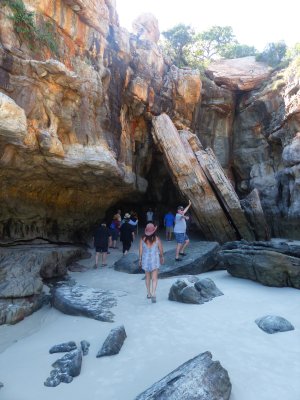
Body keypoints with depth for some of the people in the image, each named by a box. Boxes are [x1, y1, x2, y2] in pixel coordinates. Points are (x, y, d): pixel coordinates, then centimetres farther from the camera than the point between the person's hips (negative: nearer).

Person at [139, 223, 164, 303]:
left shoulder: (142, 239, -8)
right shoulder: (157, 239, -10)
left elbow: (140, 250, -3)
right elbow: (161, 250, 0)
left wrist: (140, 259, 8)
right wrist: (162, 257, 16)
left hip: (145, 259, 2)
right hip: (155, 260, -2)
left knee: (147, 277, 18)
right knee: (154, 278, 2)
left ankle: (148, 293, 29)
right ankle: (153, 294, -12)